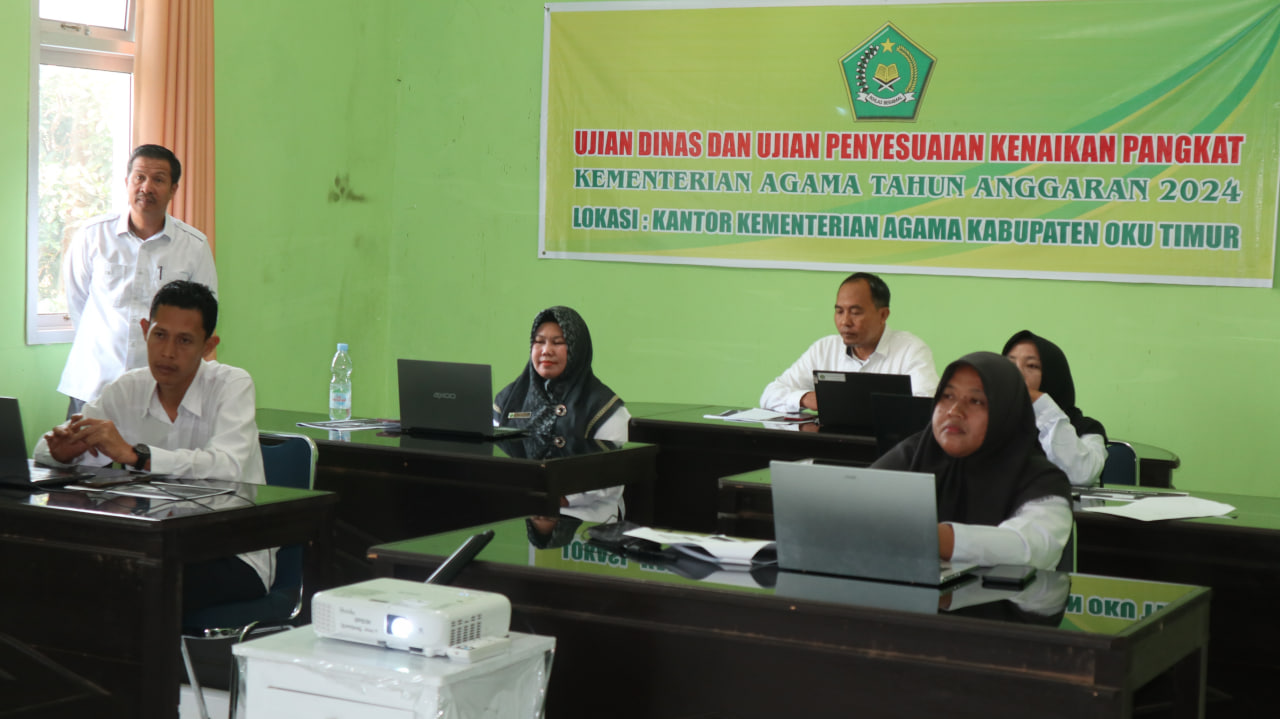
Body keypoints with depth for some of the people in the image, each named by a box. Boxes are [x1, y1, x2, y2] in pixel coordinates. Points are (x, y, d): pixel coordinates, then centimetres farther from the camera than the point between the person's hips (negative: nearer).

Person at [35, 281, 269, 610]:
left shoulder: (233, 384, -9)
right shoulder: (126, 390, 5)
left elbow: (227, 468, -27)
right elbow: (45, 451, 9)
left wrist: (132, 454, -36)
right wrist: (63, 448, -17)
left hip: (234, 556, -4)